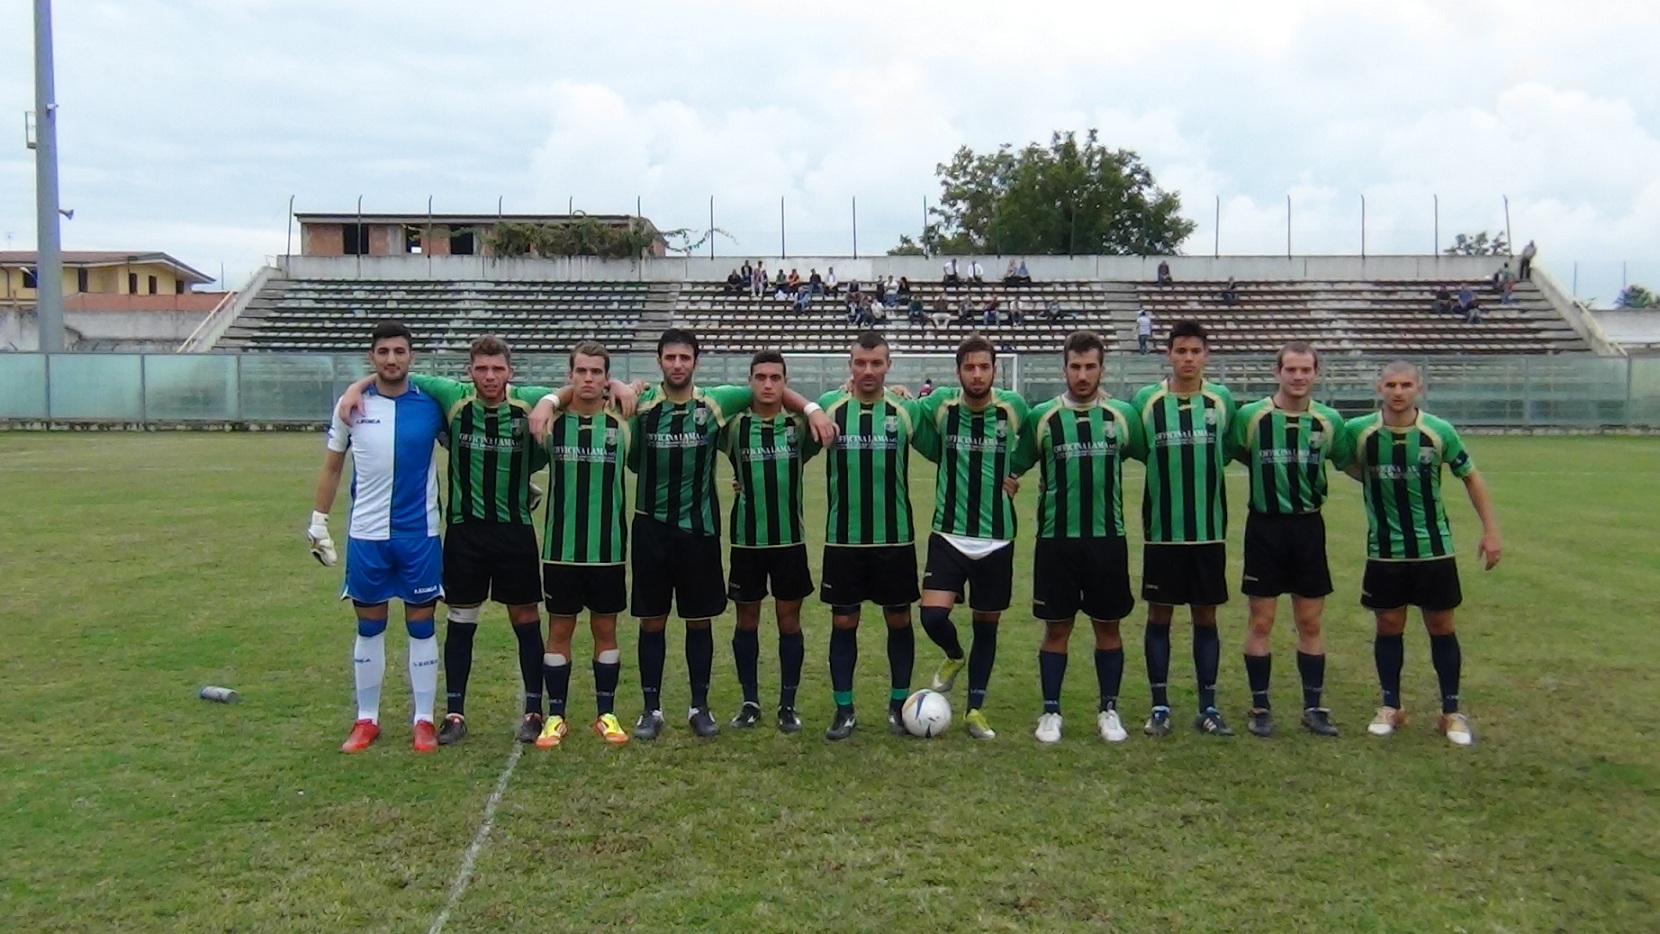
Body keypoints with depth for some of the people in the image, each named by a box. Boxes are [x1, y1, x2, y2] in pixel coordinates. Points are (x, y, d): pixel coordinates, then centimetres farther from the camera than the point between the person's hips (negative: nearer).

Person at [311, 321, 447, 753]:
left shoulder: (431, 404, -3)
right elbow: (332, 466, 9)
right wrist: (318, 523, 8)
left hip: (420, 535, -1)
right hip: (366, 536, 1)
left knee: (421, 626, 5)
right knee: (369, 628, 10)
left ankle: (424, 720, 16)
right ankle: (366, 720, 22)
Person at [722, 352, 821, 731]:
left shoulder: (799, 426, -2)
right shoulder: (735, 427, -4)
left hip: (791, 540, 0)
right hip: (746, 540, 0)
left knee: (789, 621, 6)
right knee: (747, 621, 9)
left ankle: (788, 704, 17)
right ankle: (750, 702, 22)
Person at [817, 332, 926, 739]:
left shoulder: (906, 409, -2)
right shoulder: (829, 406, -3)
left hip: (896, 538, 0)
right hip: (843, 538, 0)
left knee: (899, 620, 9)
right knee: (843, 623, 6)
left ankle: (899, 703, 25)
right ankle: (844, 709, 17)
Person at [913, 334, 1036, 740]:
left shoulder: (1014, 407, -5)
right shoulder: (939, 405, -6)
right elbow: (931, 446, 13)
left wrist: (1015, 472, 5)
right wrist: (951, 464, 3)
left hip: (997, 538, 1)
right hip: (949, 534, 0)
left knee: (987, 623, 8)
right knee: (933, 614, -13)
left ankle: (975, 709, 24)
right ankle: (954, 656, 22)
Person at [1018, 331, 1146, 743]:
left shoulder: (1123, 414, 1)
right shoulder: (1042, 416, -1)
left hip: (1108, 538, 1)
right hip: (1056, 539, -1)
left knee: (1108, 626, 9)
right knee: (1057, 628, 6)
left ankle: (1109, 710, 22)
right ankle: (1051, 711, 17)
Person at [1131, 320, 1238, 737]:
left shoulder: (1222, 400, 2)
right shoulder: (1146, 400, -3)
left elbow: (1229, 450, 15)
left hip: (1209, 530, 1)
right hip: (1162, 530, -1)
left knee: (1206, 616, 8)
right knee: (1160, 615, 5)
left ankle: (1208, 707, 18)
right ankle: (1159, 706, 15)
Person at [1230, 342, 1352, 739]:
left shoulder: (1329, 420, 1)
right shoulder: (1250, 416, -7)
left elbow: (1349, 464, 14)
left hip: (1308, 527, 2)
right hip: (1265, 526, -2)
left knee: (1310, 623, 9)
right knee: (1261, 622, 3)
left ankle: (1313, 707, 20)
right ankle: (1260, 707, 15)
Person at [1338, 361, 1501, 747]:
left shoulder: (1439, 431, -10)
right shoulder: (1359, 431, -10)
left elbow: (1471, 477, 2)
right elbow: (1349, 466, 10)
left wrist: (1490, 530, -1)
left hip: (1433, 549, 0)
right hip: (1384, 551, 0)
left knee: (1441, 628, 7)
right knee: (1389, 628, 8)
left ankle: (1451, 712, 18)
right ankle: (1391, 707, 22)